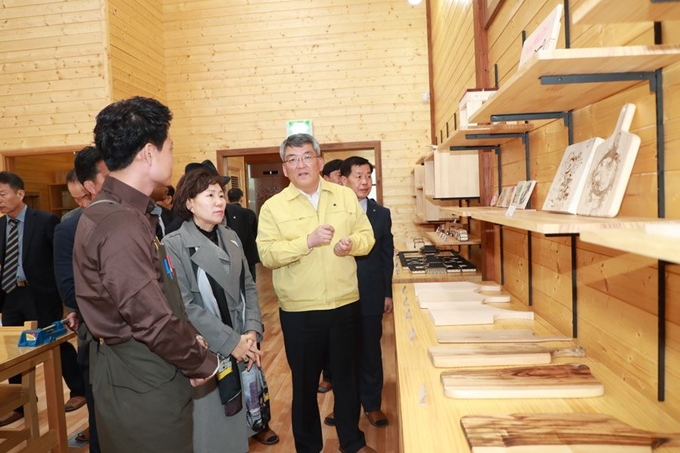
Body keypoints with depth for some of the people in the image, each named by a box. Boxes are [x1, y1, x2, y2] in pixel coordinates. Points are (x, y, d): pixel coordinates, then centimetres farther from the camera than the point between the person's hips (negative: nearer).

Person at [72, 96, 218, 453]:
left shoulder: (127, 212, 8)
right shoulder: (120, 223, -25)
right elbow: (152, 318, -26)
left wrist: (189, 337, 4)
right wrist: (202, 363, -12)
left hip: (144, 371, 10)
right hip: (142, 381, -10)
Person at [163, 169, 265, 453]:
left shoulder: (231, 238, 7)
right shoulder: (173, 245, -12)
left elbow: (248, 287, 8)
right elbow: (184, 306, -16)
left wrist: (252, 331, -6)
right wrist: (230, 342, -16)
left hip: (242, 347, 5)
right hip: (205, 352, -5)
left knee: (238, 422, 17)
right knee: (212, 429, 9)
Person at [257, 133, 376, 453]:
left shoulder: (346, 196, 4)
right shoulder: (273, 207, -4)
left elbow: (367, 236, 5)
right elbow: (267, 254, -13)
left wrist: (351, 244, -17)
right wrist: (308, 241, -25)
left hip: (345, 305, 2)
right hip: (299, 311, -2)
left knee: (347, 377, 18)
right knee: (304, 382, 14)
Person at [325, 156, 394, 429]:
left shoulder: (382, 214, 4)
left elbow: (387, 257, 6)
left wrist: (387, 293, 4)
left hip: (371, 295, 1)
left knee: (370, 351, 11)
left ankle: (372, 404, 28)